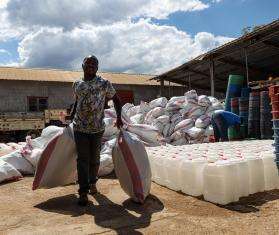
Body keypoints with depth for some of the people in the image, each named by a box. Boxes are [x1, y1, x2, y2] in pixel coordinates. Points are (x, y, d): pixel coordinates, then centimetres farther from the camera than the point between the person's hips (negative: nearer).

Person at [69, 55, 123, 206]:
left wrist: (119, 117, 0)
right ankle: (83, 192, 2)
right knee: (82, 159, -2)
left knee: (94, 158, 13)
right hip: (80, 127, 1)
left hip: (97, 128, -1)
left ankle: (92, 183, 36)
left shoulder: (105, 84, -3)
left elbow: (116, 99, 8)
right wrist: (71, 115, 15)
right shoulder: (77, 85, 7)